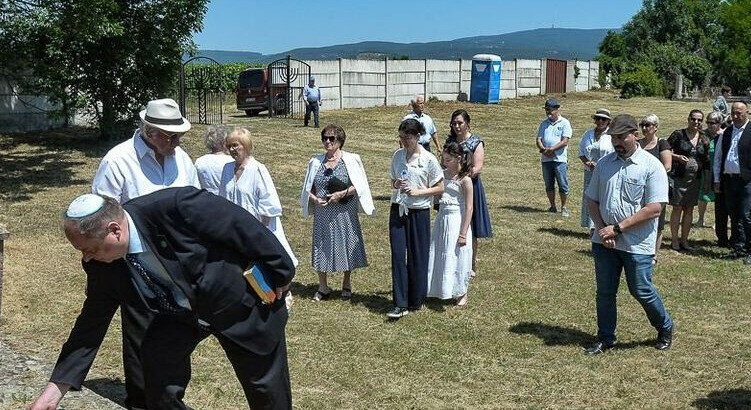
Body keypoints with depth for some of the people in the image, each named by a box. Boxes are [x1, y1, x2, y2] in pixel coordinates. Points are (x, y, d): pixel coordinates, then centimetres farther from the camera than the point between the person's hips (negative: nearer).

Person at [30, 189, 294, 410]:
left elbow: (243, 225, -28)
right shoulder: (102, 268, -16)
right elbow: (91, 325, -6)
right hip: (178, 316, 4)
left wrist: (280, 273, -17)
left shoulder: (173, 206, -37)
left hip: (240, 302, -4)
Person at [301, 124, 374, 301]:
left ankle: (346, 284, 27)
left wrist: (342, 194, -18)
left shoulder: (351, 160, -4)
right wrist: (314, 199, -8)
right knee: (321, 248, 6)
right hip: (322, 212, 3)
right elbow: (307, 188, 11)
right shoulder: (315, 161, 5)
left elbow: (359, 186, -6)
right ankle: (323, 288, 21)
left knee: (346, 246, 7)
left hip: (344, 213, -2)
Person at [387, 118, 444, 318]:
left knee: (417, 257, 5)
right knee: (398, 256, -3)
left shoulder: (428, 160, -8)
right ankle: (400, 304, -1)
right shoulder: (397, 156, 5)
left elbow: (440, 188, -4)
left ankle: (416, 301, 21)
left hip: (419, 212, -4)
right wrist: (396, 185, -7)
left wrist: (418, 191, -17)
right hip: (398, 211, 4)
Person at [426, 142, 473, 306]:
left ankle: (461, 293, 19)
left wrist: (463, 233, -18)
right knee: (438, 256, 11)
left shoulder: (465, 180, -12)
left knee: (456, 257, 2)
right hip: (441, 218, 6)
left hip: (457, 220, -6)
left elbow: (469, 208, -14)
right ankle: (440, 289, 26)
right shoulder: (443, 174, 6)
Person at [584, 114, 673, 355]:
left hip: (637, 243, -4)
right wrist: (602, 228, -6)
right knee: (604, 292, 10)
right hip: (604, 242, 5)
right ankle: (605, 338, 25)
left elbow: (654, 209, -16)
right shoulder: (604, 164, 7)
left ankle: (665, 329, 30)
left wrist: (617, 228, -17)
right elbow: (592, 200, 11)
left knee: (641, 291, 4)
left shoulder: (651, 166, -9)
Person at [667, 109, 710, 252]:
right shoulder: (678, 135, -4)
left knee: (689, 209, 9)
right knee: (677, 208, -1)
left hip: (695, 179, 5)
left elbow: (706, 160, 13)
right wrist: (677, 157, -19)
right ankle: (674, 240, 6)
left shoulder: (704, 140, 8)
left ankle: (684, 240, 17)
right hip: (679, 177, -4)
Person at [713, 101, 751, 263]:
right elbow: (718, 157, 17)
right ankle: (738, 248, 21)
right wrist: (717, 180, 13)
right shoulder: (726, 133, 14)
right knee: (734, 216, 11)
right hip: (728, 180, 6)